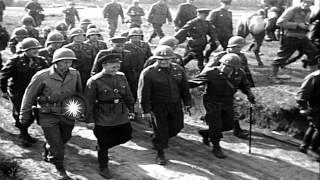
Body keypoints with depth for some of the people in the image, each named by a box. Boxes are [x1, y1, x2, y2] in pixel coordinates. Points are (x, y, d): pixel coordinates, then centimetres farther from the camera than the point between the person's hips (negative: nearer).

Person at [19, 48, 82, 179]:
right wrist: (24, 116, -1)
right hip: (48, 116, -4)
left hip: (68, 115, 4)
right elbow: (29, 96, -7)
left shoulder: (75, 74, -6)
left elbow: (79, 94, 11)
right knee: (56, 145, -2)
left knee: (64, 138, 20)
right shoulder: (42, 76, -17)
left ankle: (47, 153, 51)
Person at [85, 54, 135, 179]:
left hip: (121, 116, 6)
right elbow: (89, 102, -12)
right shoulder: (94, 81, -16)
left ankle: (102, 146, 38)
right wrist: (90, 120, -12)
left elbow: (128, 95, 12)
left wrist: (131, 110, 13)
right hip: (103, 119, -5)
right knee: (103, 143, 6)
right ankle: (103, 168, 26)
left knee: (125, 136, 15)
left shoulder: (121, 77, 0)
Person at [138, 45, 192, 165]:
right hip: (157, 107, -5)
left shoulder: (178, 70, 2)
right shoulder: (148, 73, -13)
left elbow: (184, 88, 12)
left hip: (175, 105, 5)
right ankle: (160, 154, 17)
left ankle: (162, 139, 40)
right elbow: (143, 94, -12)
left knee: (177, 126, 11)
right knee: (160, 130, 0)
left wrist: (187, 103, 10)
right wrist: (146, 111, -14)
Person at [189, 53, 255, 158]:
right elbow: (194, 82, -18)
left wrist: (249, 94, -8)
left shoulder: (239, 74, -11)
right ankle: (216, 148, 20)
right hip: (212, 102, -5)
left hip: (227, 102, 5)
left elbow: (244, 86, 9)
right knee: (216, 125, -5)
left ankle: (206, 133, 35)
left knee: (228, 125, 11)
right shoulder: (211, 73, -23)